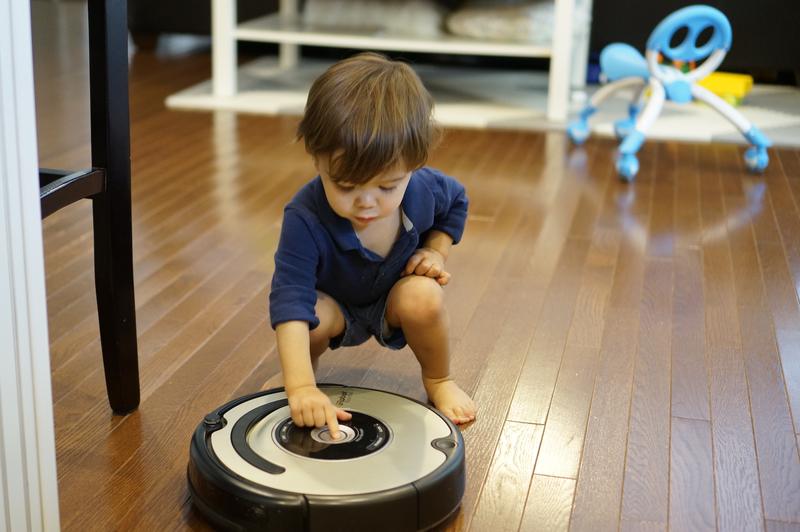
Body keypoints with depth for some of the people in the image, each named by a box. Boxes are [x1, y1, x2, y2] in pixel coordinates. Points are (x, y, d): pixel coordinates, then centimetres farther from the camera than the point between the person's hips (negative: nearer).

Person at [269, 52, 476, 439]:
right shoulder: (305, 218, -38)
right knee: (313, 315, -35)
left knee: (423, 298, -30)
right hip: (333, 305, -2)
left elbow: (456, 200, 3)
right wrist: (300, 387, -58)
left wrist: (436, 251, -13)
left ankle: (438, 381, 0)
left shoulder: (423, 189, -25)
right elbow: (290, 299, -47)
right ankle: (299, 372, 2)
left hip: (394, 300, 2)